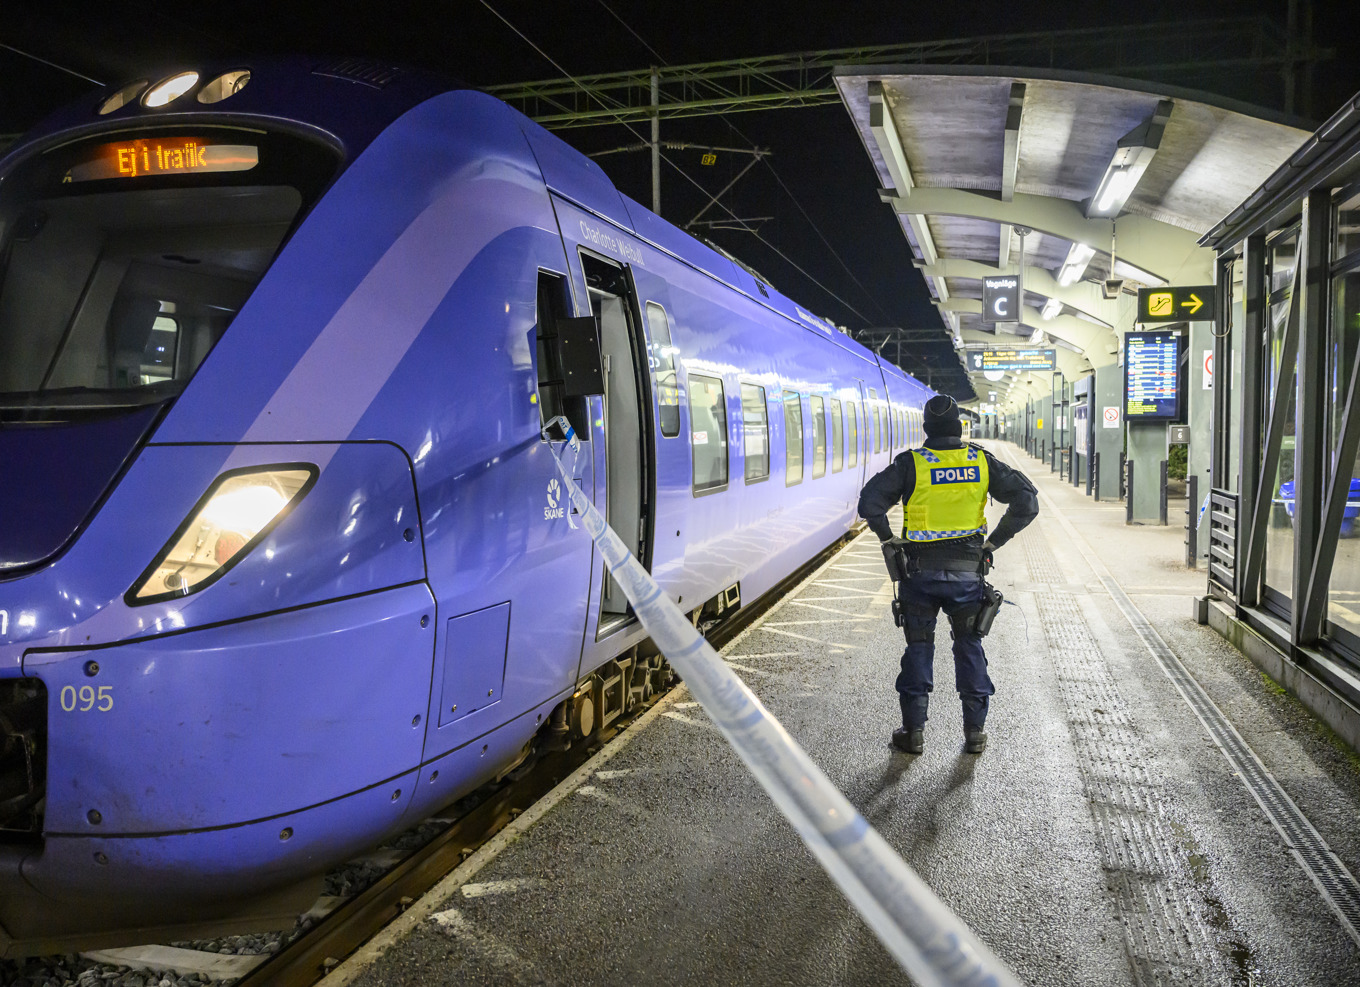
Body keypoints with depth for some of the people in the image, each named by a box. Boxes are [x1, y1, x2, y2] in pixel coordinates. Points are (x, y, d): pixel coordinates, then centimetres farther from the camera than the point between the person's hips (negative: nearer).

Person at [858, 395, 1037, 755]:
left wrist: (889, 541, 0)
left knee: (918, 647, 10)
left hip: (920, 573, -1)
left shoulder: (910, 464, -7)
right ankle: (975, 731, 18)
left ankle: (914, 731, 14)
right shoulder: (981, 462, 0)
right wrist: (995, 540, 3)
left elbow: (869, 502, -14)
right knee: (969, 646, 15)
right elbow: (1027, 501, -3)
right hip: (968, 572, 1)